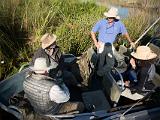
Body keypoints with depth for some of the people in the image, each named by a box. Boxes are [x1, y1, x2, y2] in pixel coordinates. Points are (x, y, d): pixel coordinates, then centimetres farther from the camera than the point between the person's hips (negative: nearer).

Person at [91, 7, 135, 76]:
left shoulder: (119, 24, -5)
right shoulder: (101, 22, -12)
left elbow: (125, 33, 12)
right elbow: (92, 32, -1)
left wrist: (130, 42, 23)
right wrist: (96, 43, -8)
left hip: (110, 46, 3)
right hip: (101, 45, -2)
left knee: (111, 64, -1)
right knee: (101, 64, 5)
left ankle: (99, 73, 23)